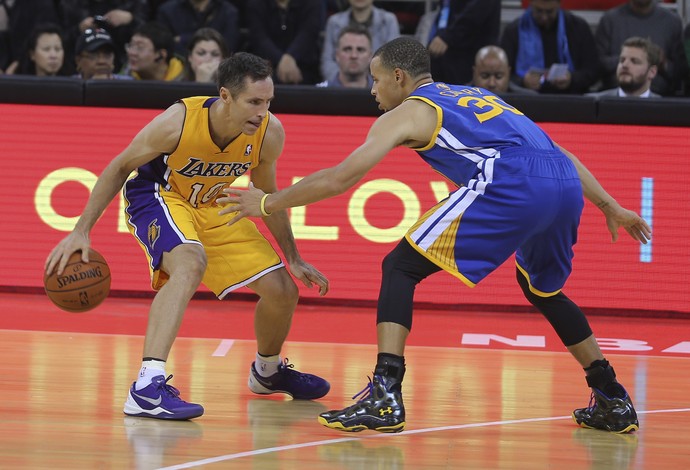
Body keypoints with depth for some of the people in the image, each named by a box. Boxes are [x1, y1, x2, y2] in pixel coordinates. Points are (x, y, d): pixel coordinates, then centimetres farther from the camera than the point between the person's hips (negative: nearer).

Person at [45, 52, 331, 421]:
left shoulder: (270, 134, -20)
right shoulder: (179, 122, -32)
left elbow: (266, 195, 1)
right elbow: (120, 167, -16)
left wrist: (294, 260, 7)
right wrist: (81, 231, -17)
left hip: (213, 207, 6)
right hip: (157, 196, -6)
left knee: (282, 291, 3)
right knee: (191, 263, -37)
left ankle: (268, 371, 38)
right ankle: (146, 389, -44)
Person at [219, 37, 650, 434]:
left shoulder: (407, 112, 16)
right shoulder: (477, 97, 36)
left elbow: (340, 177, 10)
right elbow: (550, 151, 33)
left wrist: (268, 203, 20)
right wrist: (609, 206, 37)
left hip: (508, 186, -7)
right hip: (566, 186, 7)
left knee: (400, 268, 4)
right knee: (542, 289, 33)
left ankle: (384, 398, -11)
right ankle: (612, 403, 33)